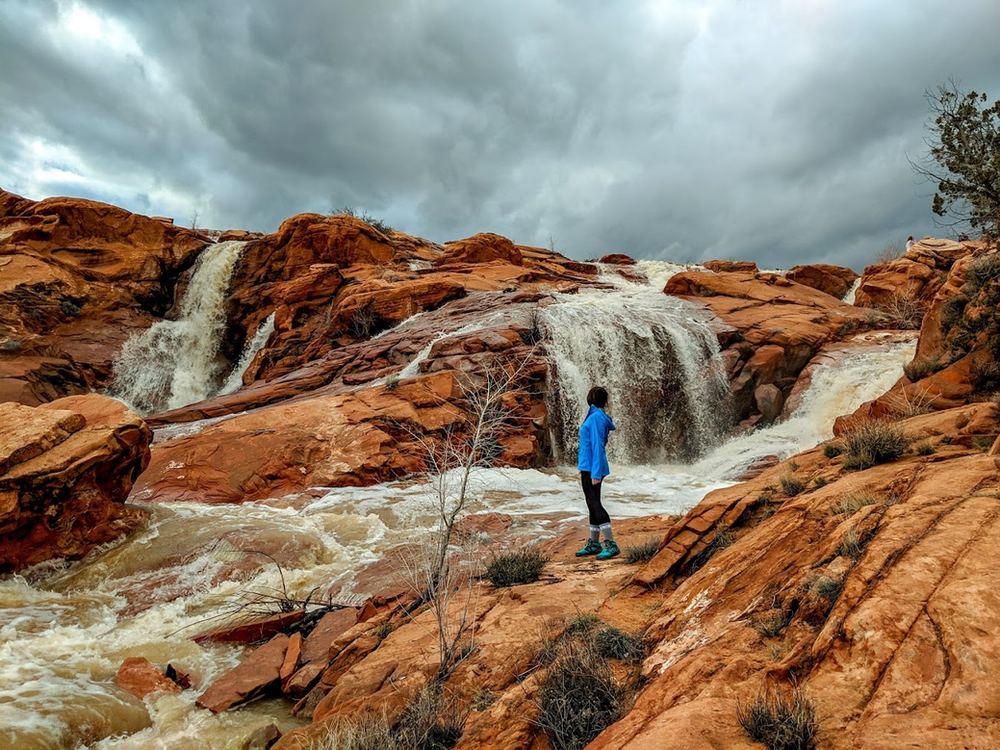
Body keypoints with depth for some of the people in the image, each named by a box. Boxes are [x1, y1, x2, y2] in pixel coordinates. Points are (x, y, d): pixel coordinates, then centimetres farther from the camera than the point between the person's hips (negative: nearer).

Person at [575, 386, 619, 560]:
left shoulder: (596, 417, -15)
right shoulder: (596, 416, 13)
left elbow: (597, 446, -19)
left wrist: (596, 473, -20)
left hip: (592, 468, -10)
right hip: (589, 467, 10)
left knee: (594, 504, -10)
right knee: (593, 504, 13)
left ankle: (611, 544, -8)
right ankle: (594, 544, 21)